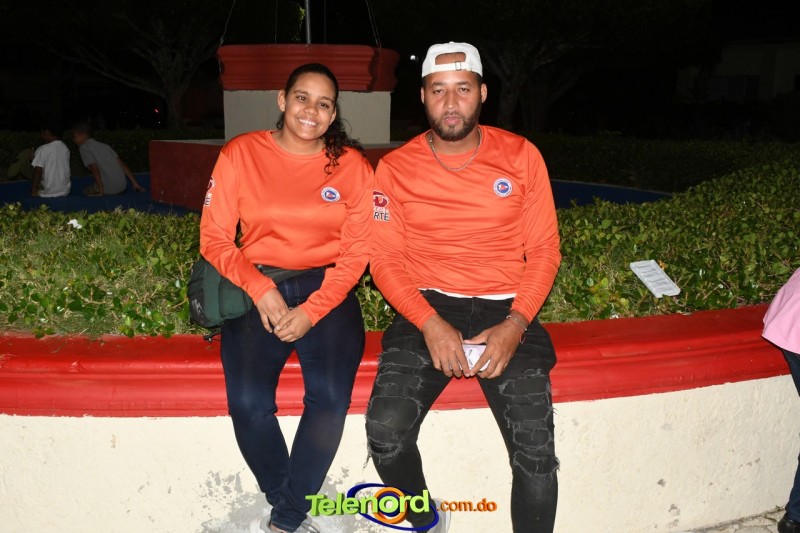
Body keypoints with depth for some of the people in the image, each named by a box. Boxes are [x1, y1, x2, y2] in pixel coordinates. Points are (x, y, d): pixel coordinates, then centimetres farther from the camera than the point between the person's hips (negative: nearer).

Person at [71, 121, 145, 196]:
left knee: (87, 191, 23)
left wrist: (101, 192, -12)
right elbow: (122, 164, 14)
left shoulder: (84, 148, 0)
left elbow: (95, 169, -12)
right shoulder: (103, 145, 19)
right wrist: (135, 183, 13)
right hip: (122, 187, 6)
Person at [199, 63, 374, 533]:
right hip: (257, 288, 1)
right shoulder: (241, 154, 4)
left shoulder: (352, 165, 4)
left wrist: (310, 312, -12)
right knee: (248, 403, -21)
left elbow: (357, 252, 0)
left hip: (328, 291, 0)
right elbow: (215, 238, 2)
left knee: (330, 398, -24)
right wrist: (259, 289, -14)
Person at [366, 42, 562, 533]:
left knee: (536, 452, -19)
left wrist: (514, 326, -13)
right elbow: (385, 259, 1)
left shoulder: (521, 156, 4)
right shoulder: (395, 168, 4)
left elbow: (544, 251, 3)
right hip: (426, 308, 1)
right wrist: (430, 324, -16)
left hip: (507, 311, 0)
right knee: (386, 432, -19)